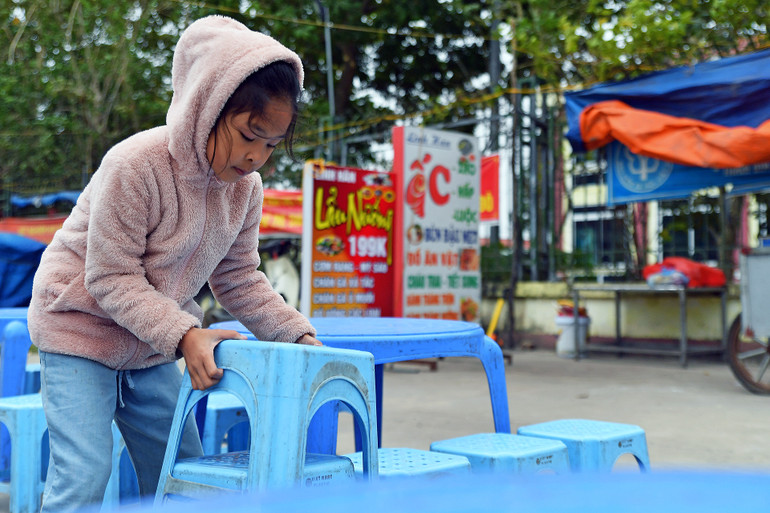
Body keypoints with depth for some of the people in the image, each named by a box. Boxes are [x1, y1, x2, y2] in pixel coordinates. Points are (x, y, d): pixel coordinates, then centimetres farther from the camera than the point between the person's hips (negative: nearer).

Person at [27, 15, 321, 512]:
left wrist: (298, 335, -10)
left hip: (152, 349, 7)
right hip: (82, 328, -6)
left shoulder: (246, 187, -6)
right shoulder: (135, 166, -27)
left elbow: (239, 279, 2)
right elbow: (110, 278, -25)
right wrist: (183, 335, -35)